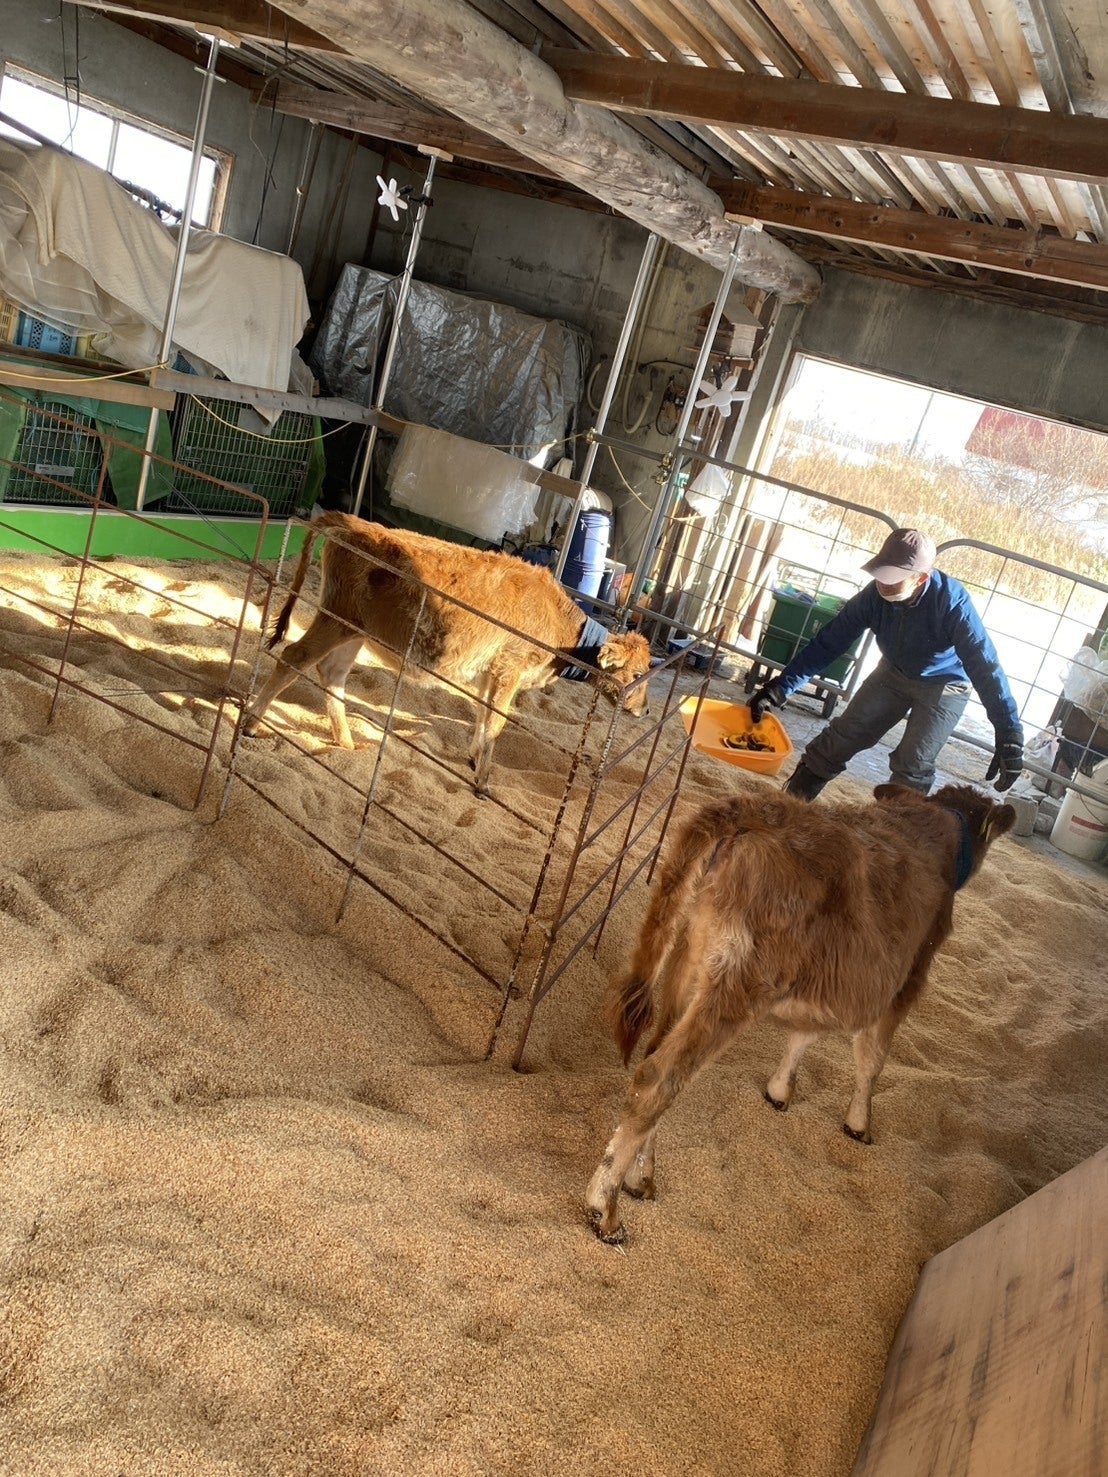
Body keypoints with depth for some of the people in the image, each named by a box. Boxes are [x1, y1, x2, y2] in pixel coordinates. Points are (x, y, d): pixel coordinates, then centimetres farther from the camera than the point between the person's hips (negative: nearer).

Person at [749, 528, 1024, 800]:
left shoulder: (951, 601, -36)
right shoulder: (875, 595, -25)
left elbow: (983, 666, -38)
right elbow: (829, 643, -20)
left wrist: (1009, 734, -43)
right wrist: (780, 687, -26)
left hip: (943, 686, -4)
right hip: (894, 673, 4)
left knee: (913, 764, -17)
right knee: (843, 735, -2)